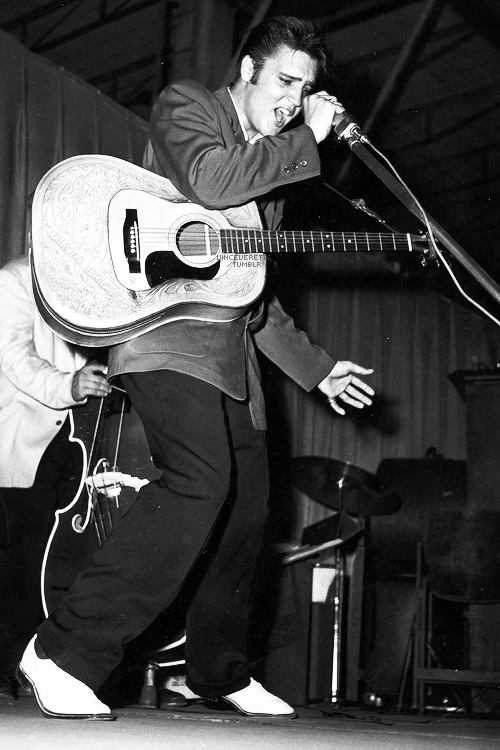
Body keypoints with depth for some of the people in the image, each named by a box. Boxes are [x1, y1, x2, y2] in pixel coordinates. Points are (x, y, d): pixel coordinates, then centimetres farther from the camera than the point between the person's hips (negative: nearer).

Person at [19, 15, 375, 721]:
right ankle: (66, 653, -22)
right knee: (200, 482, -26)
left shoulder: (272, 162, 26)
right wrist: (307, 140, -10)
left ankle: (219, 671, 25)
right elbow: (209, 181, -20)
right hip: (167, 329, -9)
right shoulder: (185, 105, 3)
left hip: (230, 349, 9)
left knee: (247, 502, 9)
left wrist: (315, 366, 26)